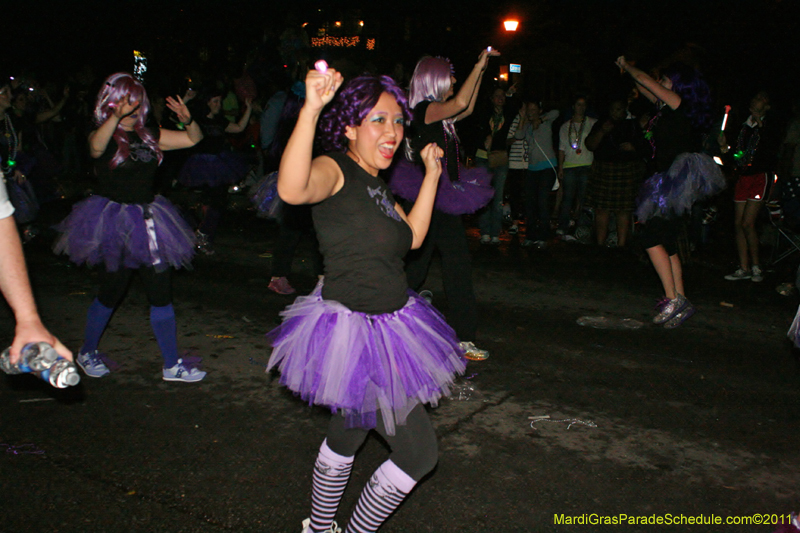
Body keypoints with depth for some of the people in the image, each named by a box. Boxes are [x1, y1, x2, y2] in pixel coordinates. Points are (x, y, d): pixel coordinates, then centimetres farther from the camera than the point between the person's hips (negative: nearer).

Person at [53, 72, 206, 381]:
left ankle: (172, 365, 12)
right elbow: (96, 147, -32)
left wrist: (187, 119, -12)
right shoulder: (103, 137, -6)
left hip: (147, 221, 5)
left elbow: (193, 139, 10)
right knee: (111, 294, 5)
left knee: (161, 293, 3)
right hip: (115, 221, -4)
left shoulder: (149, 136, 9)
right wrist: (117, 115, -49)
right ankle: (87, 352, 32)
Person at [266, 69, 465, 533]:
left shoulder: (376, 182, 10)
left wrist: (432, 174, 17)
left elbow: (412, 237, 18)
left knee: (347, 437, 26)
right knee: (419, 452, -1)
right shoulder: (336, 170, -18)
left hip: (385, 327, 10)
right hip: (354, 333, -10)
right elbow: (292, 190, -42)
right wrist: (311, 109, -51)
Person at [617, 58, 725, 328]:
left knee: (653, 239, -12)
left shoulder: (681, 107, -7)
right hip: (669, 183, 10)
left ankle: (673, 299, -13)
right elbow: (644, 87, 33)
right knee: (667, 244, 9)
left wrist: (626, 65, 13)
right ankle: (680, 302, 11)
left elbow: (643, 79, -3)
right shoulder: (669, 110, 16)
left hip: (678, 181, -10)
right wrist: (625, 68, 36)